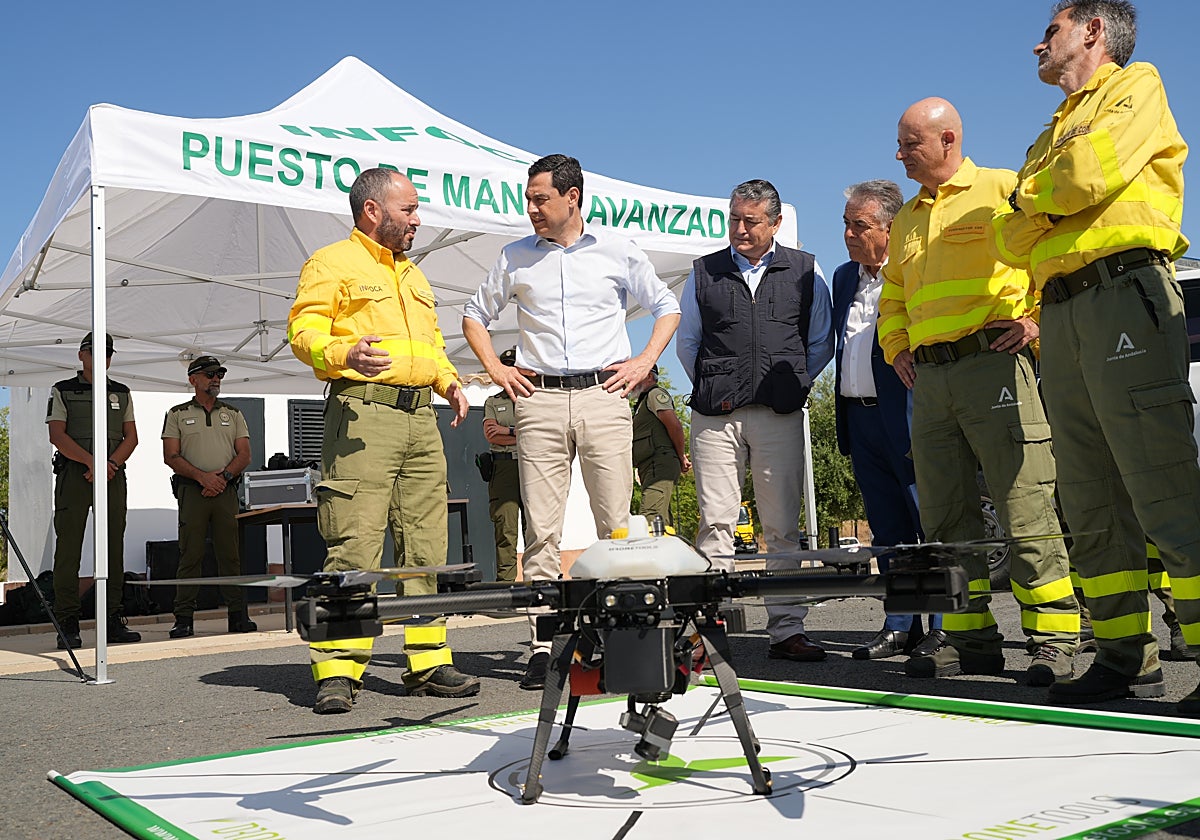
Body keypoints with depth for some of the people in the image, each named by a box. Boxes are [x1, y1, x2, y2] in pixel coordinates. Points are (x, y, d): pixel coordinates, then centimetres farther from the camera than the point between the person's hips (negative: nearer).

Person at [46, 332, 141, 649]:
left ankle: (112, 621, 5)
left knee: (112, 548, 1)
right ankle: (67, 625, -4)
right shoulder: (62, 391, 7)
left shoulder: (121, 393, 17)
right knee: (68, 547, -6)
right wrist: (92, 461, -18)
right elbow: (57, 435, -5)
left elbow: (131, 436, 10)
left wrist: (112, 464, -9)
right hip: (73, 476, -3)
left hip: (113, 477, 3)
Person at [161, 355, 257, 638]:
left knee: (230, 553, 1)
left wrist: (223, 476, -8)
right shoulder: (177, 414, 10)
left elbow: (244, 455, 9)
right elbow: (171, 457, 1)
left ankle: (237, 615, 3)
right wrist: (202, 477, -12)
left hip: (226, 489, 2)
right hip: (191, 490, -2)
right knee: (190, 554, -3)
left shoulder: (233, 415, 17)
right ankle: (184, 619, 0)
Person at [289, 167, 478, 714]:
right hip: (363, 413, -7)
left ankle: (428, 661, 13)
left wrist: (448, 379, 13)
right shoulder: (332, 263, 3)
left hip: (421, 419, 8)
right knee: (355, 546, -12)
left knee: (425, 548, 7)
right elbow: (303, 330, -7)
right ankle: (336, 672, -7)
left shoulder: (413, 275, 26)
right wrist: (343, 355, -26)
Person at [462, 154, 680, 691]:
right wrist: (494, 369, 11)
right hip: (539, 400, 1)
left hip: (603, 395, -1)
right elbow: (475, 314, 24)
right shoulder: (515, 258, 13)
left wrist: (644, 362, 6)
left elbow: (666, 307, 19)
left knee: (617, 525, -3)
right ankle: (542, 646, 1)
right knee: (541, 528, -3)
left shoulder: (618, 251, 9)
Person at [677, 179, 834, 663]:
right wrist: (711, 387, 12)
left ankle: (787, 631, 6)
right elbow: (686, 343, 20)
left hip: (780, 414, 0)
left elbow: (822, 343, 16)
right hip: (715, 417, 0)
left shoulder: (805, 273, 11)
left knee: (783, 527, 1)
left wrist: (792, 383, 9)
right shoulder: (704, 273, 13)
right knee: (715, 522, -4)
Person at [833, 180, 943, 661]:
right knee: (887, 528, 11)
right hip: (860, 418, 7)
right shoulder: (844, 278, 16)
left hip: (906, 417, -7)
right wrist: (843, 417, 16)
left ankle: (945, 625, 8)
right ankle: (901, 625, 19)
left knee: (931, 524, -2)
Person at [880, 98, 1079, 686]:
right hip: (929, 379, 7)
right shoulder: (905, 222, 23)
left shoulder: (1004, 190, 3)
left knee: (1025, 509, -8)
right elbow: (892, 297, 33)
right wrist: (896, 347, 18)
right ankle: (971, 640, 12)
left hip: (993, 365, -7)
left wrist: (1038, 319, -9)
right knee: (945, 517, 5)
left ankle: (1053, 642, 0)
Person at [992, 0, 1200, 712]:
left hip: (1125, 293, -8)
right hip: (1061, 312, 8)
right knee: (1091, 503, 3)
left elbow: (1088, 176, -10)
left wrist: (1031, 190, 9)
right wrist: (1036, 206, 1)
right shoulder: (1053, 135, 31)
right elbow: (1013, 243, 21)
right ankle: (1126, 656, 7)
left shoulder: (1136, 85, 10)